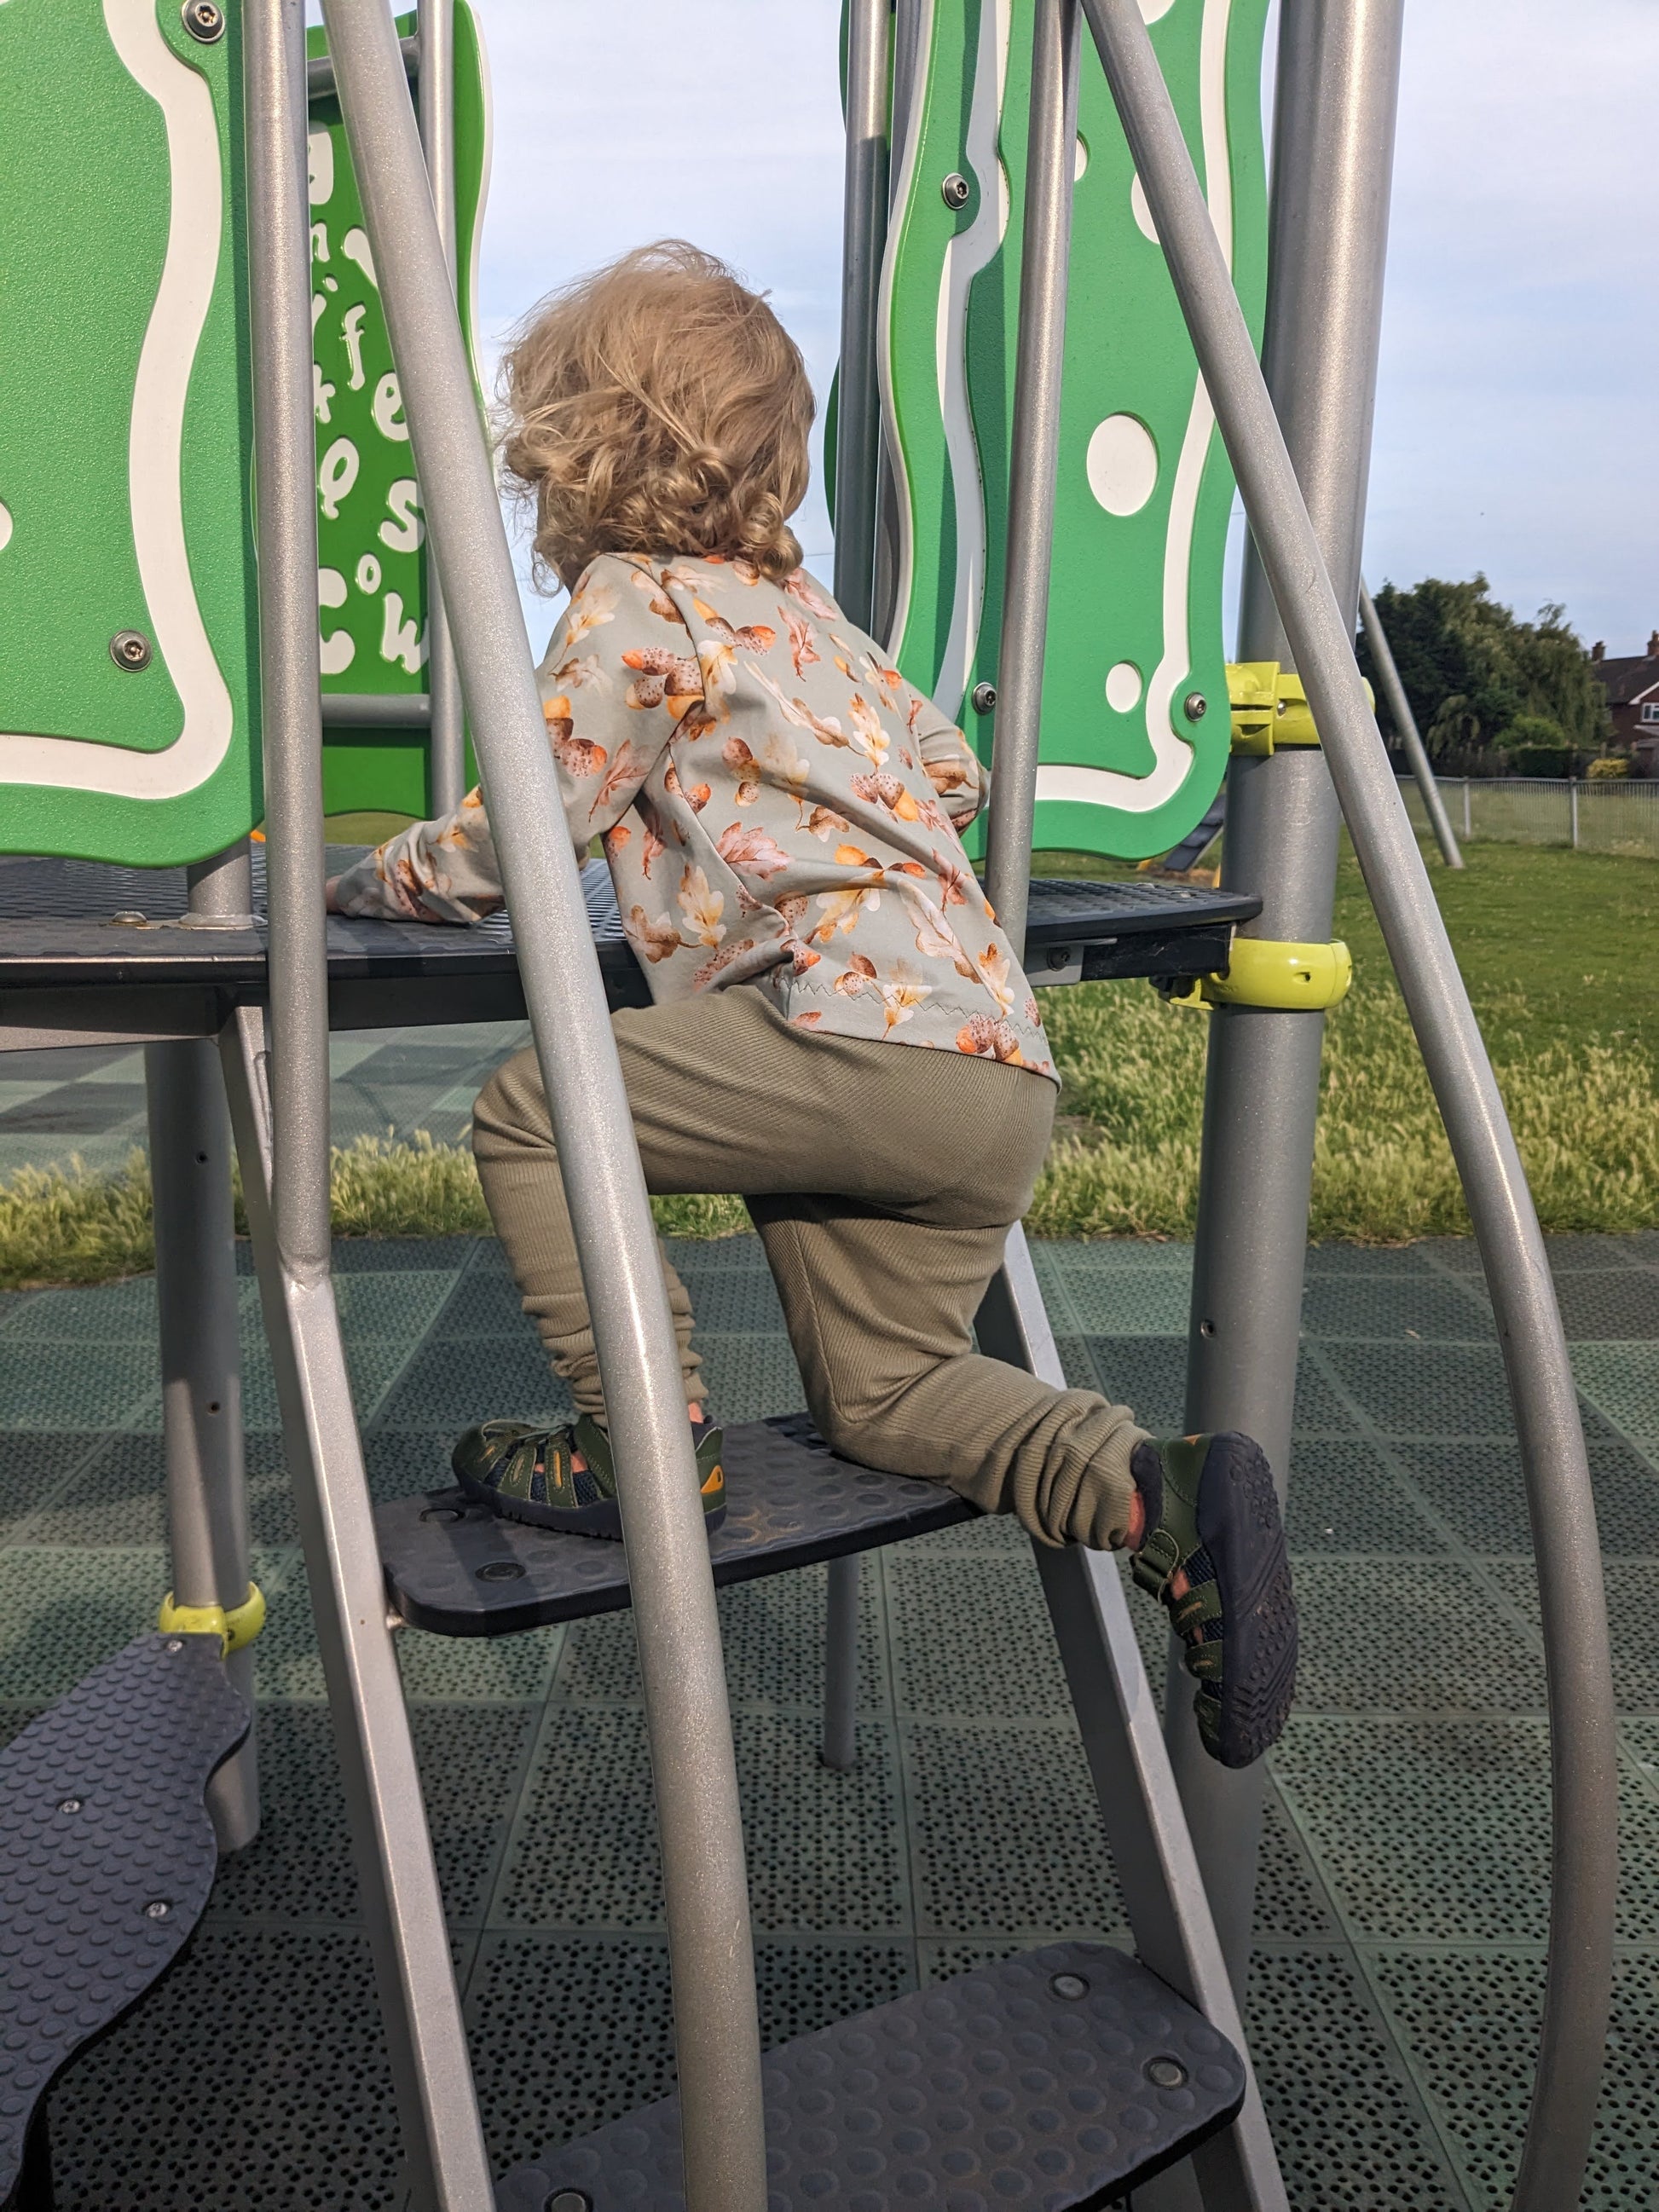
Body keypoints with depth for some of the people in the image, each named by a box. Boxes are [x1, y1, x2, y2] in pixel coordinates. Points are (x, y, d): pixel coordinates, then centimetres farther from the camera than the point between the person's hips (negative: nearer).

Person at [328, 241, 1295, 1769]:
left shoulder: (630, 600, 2)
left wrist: (377, 878, 18)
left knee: (530, 1110, 0)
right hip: (1004, 1077, 9)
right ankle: (1156, 1493, -2)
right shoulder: (803, 603, 26)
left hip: (868, 1031, -9)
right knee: (880, 1390, 16)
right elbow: (952, 774, 33)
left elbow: (516, 844, -1)